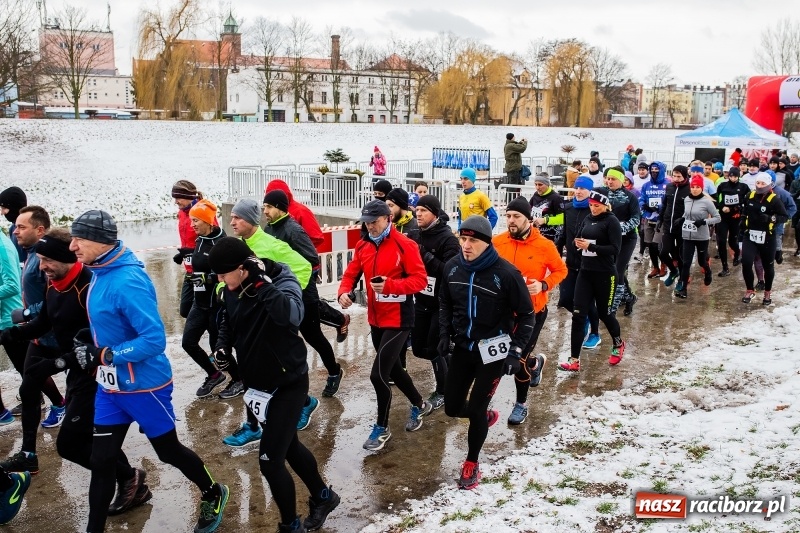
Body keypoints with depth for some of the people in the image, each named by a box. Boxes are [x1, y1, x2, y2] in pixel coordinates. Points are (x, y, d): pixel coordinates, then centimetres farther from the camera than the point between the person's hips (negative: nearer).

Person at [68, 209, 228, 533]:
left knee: (168, 451, 13)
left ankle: (213, 496, 38)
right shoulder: (100, 273, 0)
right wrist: (88, 345, 2)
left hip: (144, 386, -7)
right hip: (110, 386, 7)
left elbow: (154, 340, -29)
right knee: (101, 461, 10)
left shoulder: (127, 281, -27)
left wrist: (103, 355, -26)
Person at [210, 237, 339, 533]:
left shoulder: (282, 281, -23)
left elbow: (292, 316, -44)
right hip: (259, 383, 8)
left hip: (288, 384, -7)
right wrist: (222, 346, -4)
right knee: (287, 445, 22)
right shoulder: (232, 290, -5)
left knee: (270, 460, -8)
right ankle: (323, 497, 45)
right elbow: (228, 321, 15)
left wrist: (262, 282, -46)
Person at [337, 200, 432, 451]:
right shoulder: (362, 246, 5)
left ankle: (382, 428, 12)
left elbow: (420, 279, -17)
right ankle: (420, 405, 47)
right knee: (392, 369, 22)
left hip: (398, 320, -7)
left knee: (378, 374, -10)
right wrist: (344, 292, -13)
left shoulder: (405, 245, -15)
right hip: (375, 319, 7)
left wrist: (390, 285, -29)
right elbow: (351, 274, 8)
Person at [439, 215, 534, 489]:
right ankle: (486, 416, 42)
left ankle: (472, 463, 22)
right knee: (453, 408, 9)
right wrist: (444, 334, 2)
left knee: (475, 409, -3)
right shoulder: (452, 267, -6)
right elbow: (445, 302, 13)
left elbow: (526, 314, -10)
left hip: (493, 351, -5)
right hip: (463, 347, 5)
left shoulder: (506, 273, -19)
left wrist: (516, 351, -15)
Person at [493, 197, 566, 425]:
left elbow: (561, 270, -2)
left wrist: (543, 285, -18)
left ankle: (521, 403, 23)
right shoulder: (497, 242, -8)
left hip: (533, 311, -3)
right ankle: (536, 362, 51)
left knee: (519, 358, -1)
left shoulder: (544, 245, -15)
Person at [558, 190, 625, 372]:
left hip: (605, 274, -5)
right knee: (578, 315, -4)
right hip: (585, 272, 5)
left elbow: (615, 249, -15)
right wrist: (577, 243, -10)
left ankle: (618, 344, 41)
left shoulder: (611, 221, -8)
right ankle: (574, 360, -3)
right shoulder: (587, 220, 10)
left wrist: (590, 246, -23)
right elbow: (577, 240, 14)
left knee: (604, 313, 11)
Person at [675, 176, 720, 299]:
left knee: (702, 261, 14)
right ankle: (683, 288, -1)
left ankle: (708, 272, 48)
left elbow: (717, 218, -8)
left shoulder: (706, 201, -12)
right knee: (686, 263, -3)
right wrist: (682, 219, 2)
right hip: (688, 236, 3)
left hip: (702, 237, -3)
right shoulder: (686, 200, 2)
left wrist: (704, 222, -21)